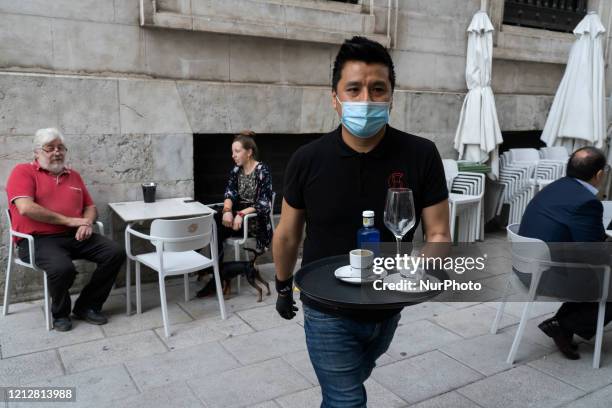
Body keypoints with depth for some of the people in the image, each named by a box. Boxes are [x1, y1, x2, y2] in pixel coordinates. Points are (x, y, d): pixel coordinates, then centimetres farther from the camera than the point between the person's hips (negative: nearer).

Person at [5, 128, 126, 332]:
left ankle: (87, 306, 2)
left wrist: (87, 223, -2)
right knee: (62, 268, -35)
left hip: (75, 236, 6)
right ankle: (60, 313, -2)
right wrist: (69, 220, -13)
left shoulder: (73, 175, 19)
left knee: (115, 253, -14)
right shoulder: (23, 172, 1)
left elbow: (90, 207, 23)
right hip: (38, 239, -6)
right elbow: (26, 208, -15)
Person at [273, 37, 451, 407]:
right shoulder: (308, 160, -16)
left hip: (388, 310, 3)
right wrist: (283, 286, 10)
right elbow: (288, 234, -2)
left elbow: (438, 234, -12)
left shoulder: (421, 156, -16)